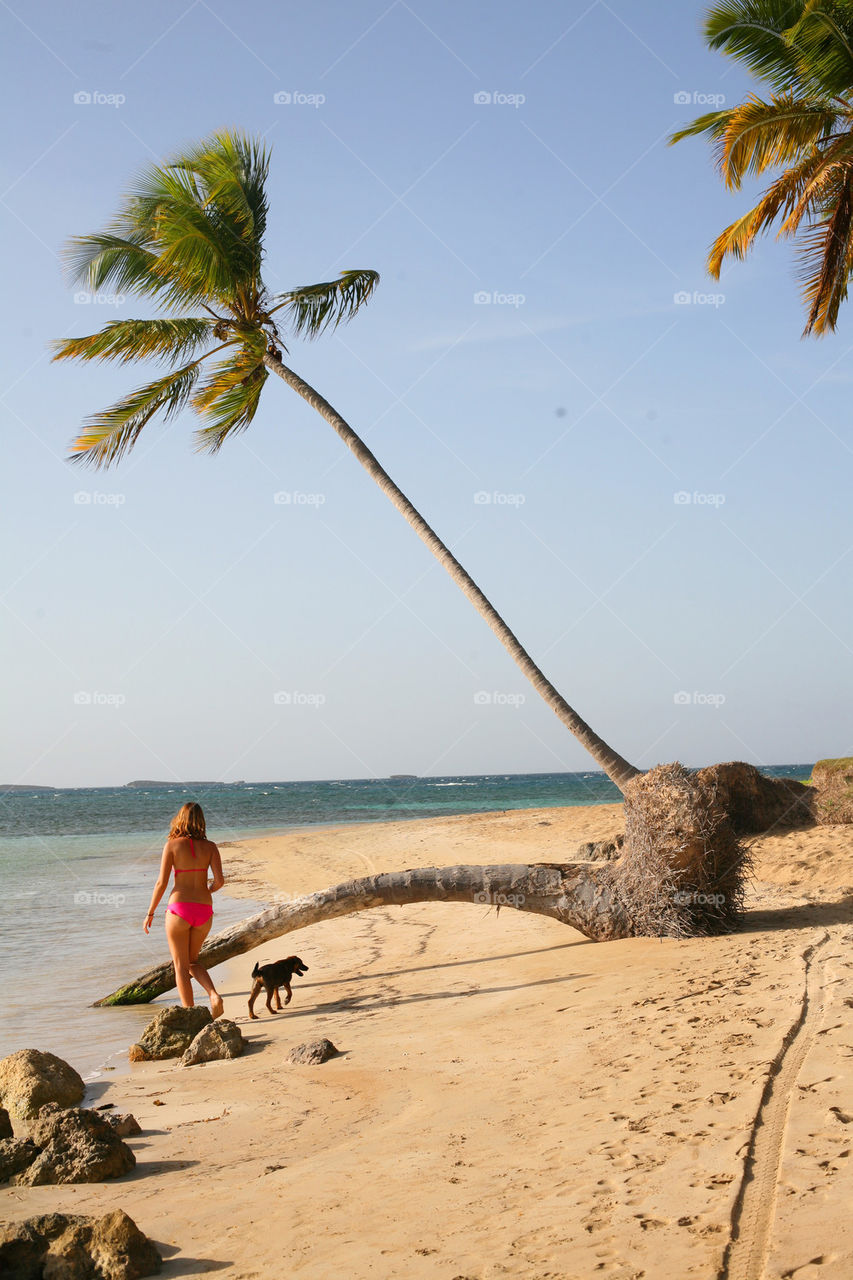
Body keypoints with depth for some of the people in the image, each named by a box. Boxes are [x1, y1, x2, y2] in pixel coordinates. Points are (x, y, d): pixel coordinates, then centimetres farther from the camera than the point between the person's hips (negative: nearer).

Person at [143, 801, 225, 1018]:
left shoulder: (172, 845, -3)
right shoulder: (210, 847, 4)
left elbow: (162, 882, -6)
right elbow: (220, 880, -5)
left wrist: (150, 913, 4)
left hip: (179, 909, -3)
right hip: (204, 910, 3)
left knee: (181, 966, 8)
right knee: (192, 961, 20)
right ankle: (213, 994, -4)